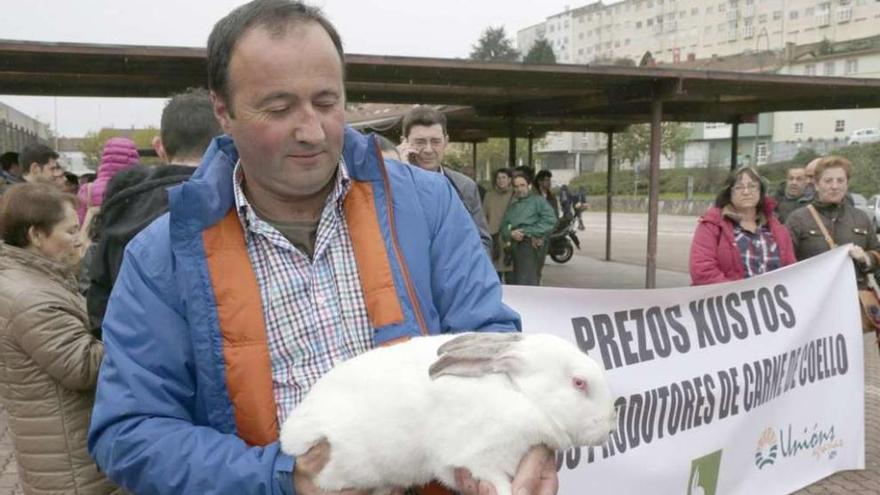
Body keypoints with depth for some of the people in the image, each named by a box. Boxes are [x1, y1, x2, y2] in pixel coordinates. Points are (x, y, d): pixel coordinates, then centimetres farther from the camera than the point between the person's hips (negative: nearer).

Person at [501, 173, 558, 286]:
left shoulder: (537, 200, 7)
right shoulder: (512, 206, 27)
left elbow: (550, 220, -7)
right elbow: (504, 226, 18)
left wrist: (528, 232, -12)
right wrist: (510, 233, -7)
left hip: (530, 243, -7)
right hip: (515, 245, 7)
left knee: (526, 281, -19)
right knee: (516, 282, 9)